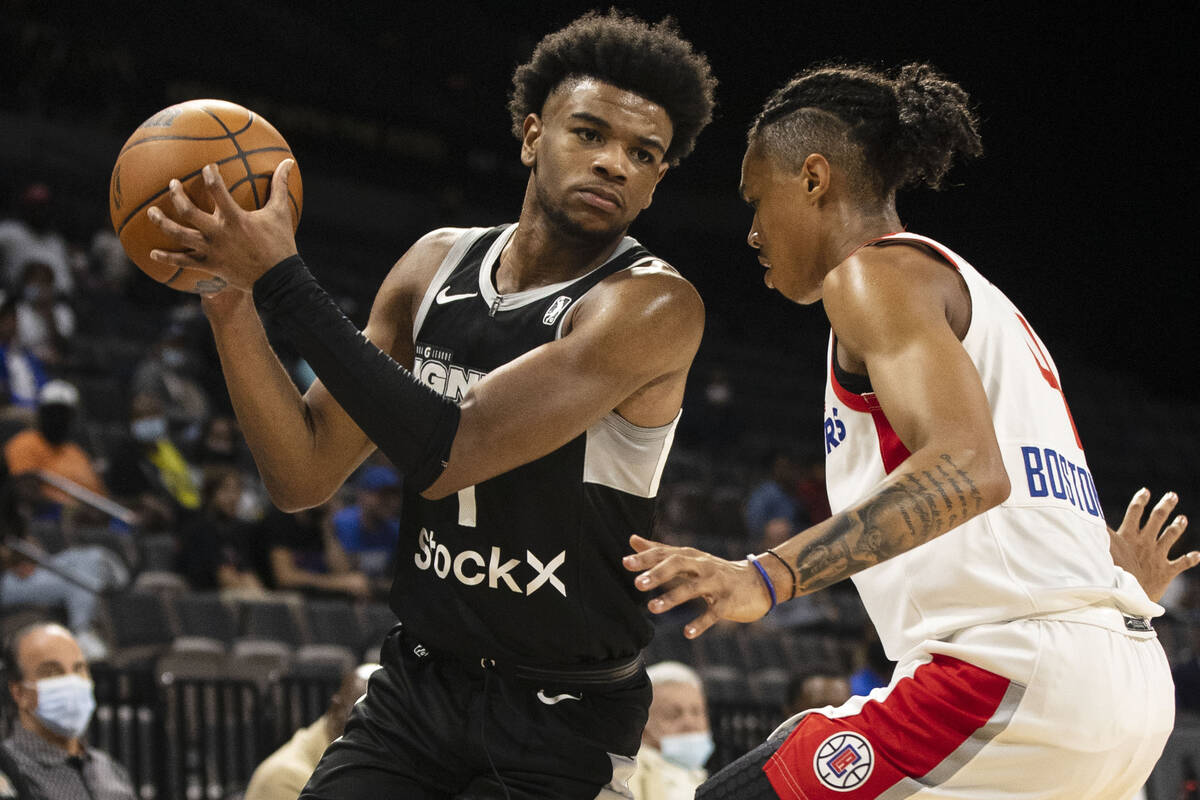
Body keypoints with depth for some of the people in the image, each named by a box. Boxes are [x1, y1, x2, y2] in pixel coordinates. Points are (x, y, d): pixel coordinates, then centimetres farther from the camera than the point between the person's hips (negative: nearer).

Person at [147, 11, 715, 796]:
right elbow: (305, 475, 2)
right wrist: (230, 301, -11)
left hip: (560, 725, -5)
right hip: (418, 681, 5)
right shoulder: (438, 265, 3)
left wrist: (282, 280, -23)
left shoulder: (655, 306, -17)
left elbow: (446, 458, -25)